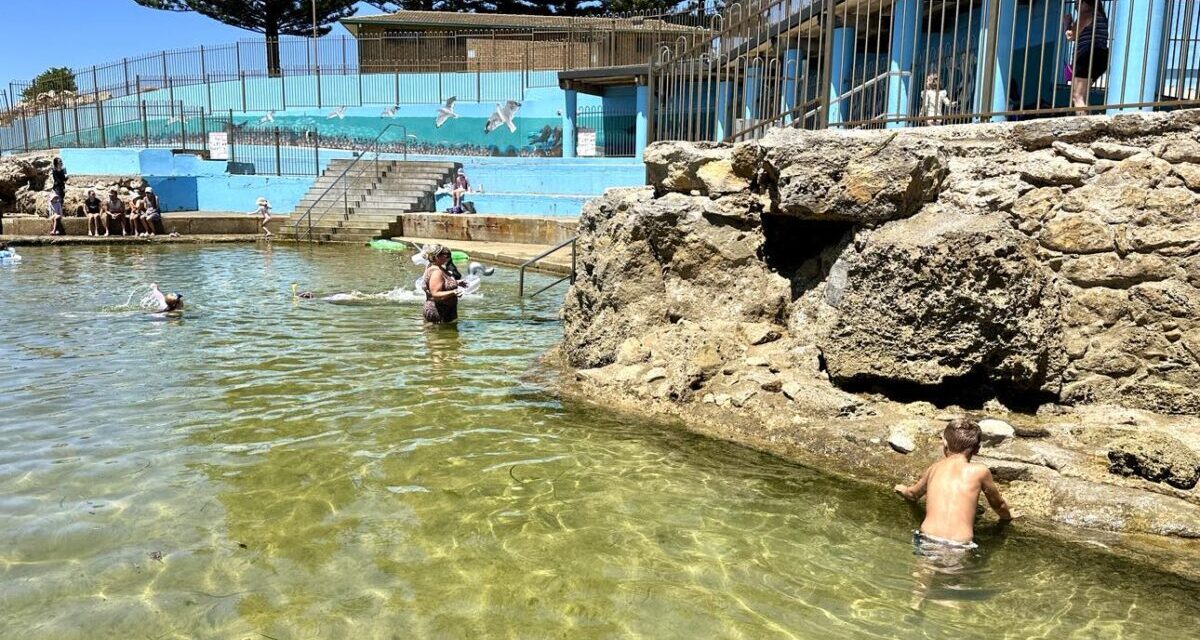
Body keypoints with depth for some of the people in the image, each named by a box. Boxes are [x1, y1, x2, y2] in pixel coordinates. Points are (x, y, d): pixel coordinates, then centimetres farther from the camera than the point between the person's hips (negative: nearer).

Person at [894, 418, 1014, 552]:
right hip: (959, 548, -2)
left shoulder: (934, 467, 14)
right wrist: (1008, 516, 44)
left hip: (926, 542, 2)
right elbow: (999, 505, 22)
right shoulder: (980, 471, 4)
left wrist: (902, 489, 56)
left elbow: (912, 495, 33)